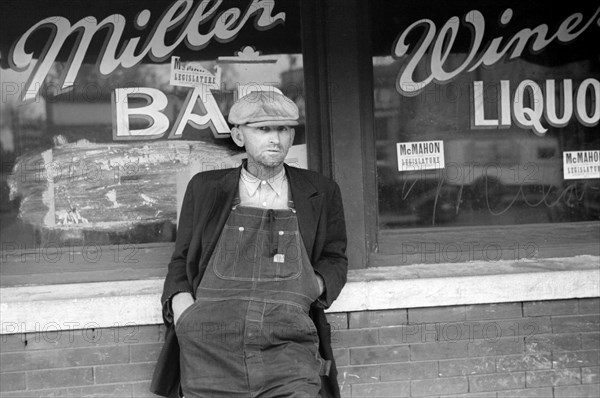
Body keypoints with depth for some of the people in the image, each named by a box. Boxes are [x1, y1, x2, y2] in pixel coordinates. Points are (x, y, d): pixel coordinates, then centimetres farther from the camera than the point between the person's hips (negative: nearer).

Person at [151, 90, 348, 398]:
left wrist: (312, 287, 3)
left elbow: (334, 258, 24)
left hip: (289, 345, 0)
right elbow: (181, 260, 20)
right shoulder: (205, 188, 16)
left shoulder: (320, 193, 16)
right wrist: (180, 302, 1)